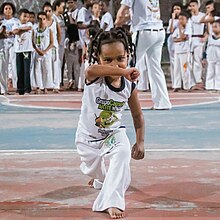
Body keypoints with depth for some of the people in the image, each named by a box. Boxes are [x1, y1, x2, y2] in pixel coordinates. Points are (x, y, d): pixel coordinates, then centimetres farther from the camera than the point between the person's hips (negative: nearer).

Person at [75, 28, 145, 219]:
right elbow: (90, 70, -54)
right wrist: (123, 72, -55)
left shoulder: (129, 87, -15)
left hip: (114, 133, 1)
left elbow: (137, 115, 0)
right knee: (93, 170, 18)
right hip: (88, 136, -1)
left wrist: (140, 142, -6)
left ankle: (112, 201, -26)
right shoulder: (95, 78, -26)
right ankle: (101, 179, 59)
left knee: (123, 154, -30)